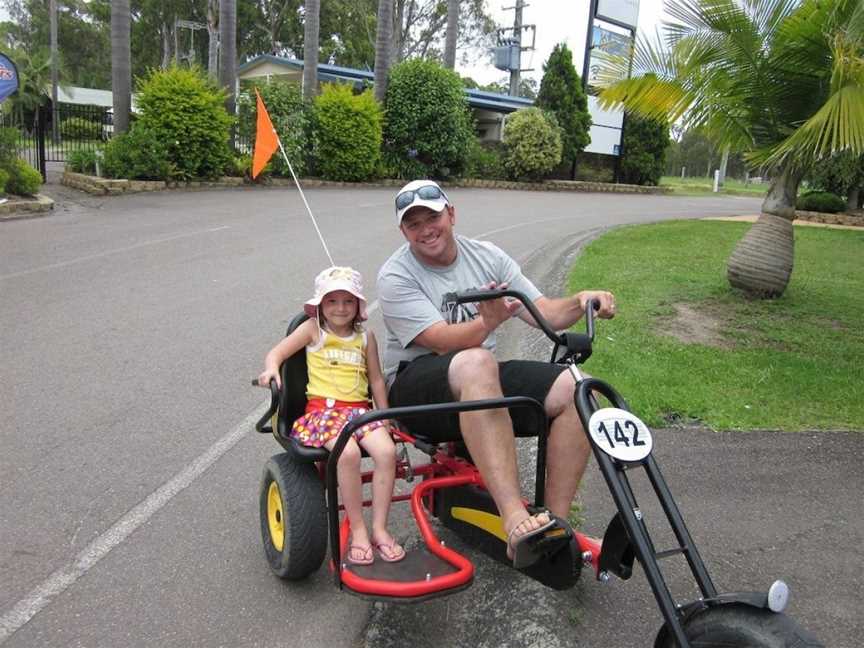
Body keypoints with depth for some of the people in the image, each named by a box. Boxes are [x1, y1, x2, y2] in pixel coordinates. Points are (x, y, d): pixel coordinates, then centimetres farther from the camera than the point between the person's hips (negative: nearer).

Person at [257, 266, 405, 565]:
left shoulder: (365, 337, 16)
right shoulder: (313, 329, 8)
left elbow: (376, 379, 21)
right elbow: (276, 352, 4)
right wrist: (271, 369, -18)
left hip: (360, 409, 3)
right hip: (322, 408, -3)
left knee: (387, 451, -25)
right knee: (349, 453, -33)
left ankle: (379, 529, -12)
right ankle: (358, 529, -15)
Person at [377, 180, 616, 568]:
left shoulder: (487, 257, 7)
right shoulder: (395, 276, -8)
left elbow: (545, 313, 2)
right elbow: (445, 342, -20)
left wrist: (580, 302, -18)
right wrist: (489, 323, -36)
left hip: (484, 382, 5)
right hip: (415, 386, -5)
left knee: (577, 389, -18)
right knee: (475, 363, -40)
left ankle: (556, 523, -17)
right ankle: (515, 521, -45)